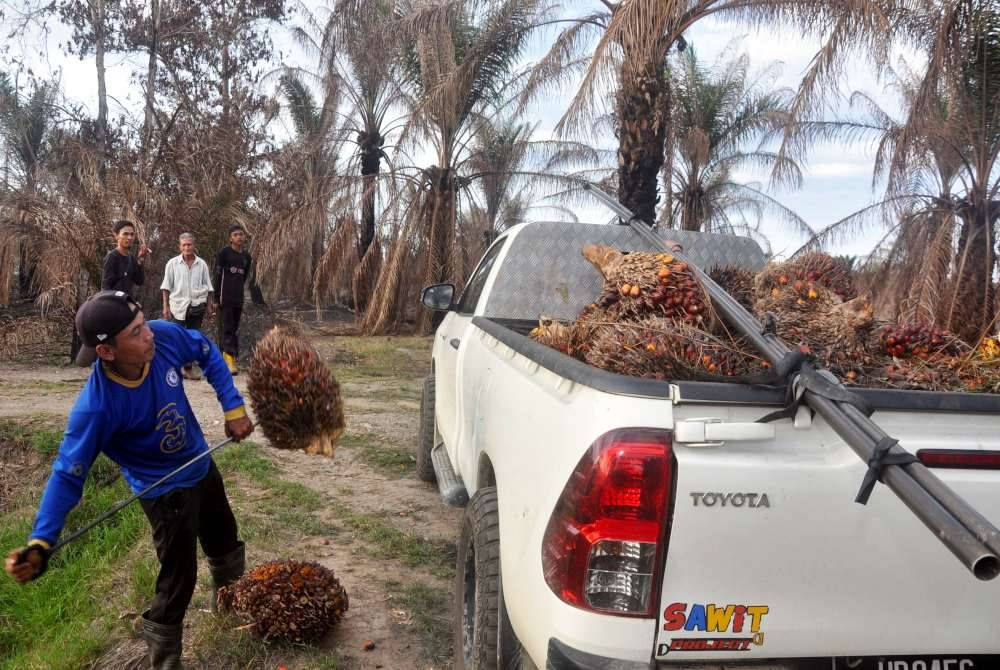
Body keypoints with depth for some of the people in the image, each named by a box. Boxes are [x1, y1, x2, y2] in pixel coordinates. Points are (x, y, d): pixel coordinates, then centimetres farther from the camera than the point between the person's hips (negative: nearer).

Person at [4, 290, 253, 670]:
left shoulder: (164, 336, -26)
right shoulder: (96, 407, -36)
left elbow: (207, 352, -5)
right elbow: (69, 474, -29)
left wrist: (233, 407, -10)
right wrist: (40, 544, -38)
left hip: (202, 466, 6)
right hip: (167, 492, -6)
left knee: (226, 543, 28)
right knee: (178, 582, 4)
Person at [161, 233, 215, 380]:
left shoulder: (201, 264, 4)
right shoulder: (172, 263, -1)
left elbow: (207, 286, 10)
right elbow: (166, 286, 1)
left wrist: (209, 305, 7)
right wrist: (165, 306, -2)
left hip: (197, 305, 2)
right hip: (178, 305, -2)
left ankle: (189, 367, 18)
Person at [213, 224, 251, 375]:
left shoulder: (246, 256, 14)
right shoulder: (224, 253, -2)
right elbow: (218, 275, -5)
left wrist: (239, 294, 15)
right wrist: (217, 297, -11)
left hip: (238, 299, 6)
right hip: (225, 298, -6)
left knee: (235, 329, 7)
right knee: (227, 329, -10)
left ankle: (231, 359, 11)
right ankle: (229, 359, -16)